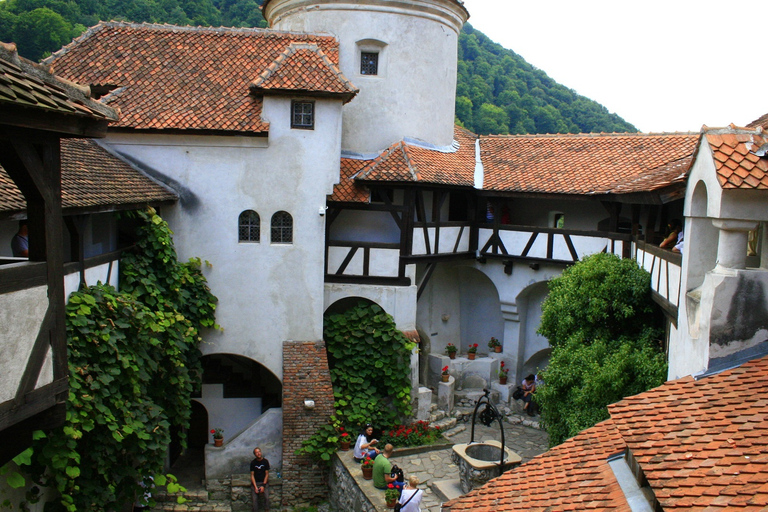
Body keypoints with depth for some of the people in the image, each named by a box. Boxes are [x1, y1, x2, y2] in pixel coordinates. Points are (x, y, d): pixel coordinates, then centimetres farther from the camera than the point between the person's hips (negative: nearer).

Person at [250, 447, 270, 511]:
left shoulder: (265, 461, -2)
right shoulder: (253, 462, -1)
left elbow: (267, 474, 0)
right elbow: (252, 475, 0)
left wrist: (263, 486, -9)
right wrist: (255, 487, -11)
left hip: (264, 482, 0)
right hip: (255, 482, 1)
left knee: (267, 497, -20)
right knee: (255, 498, -18)